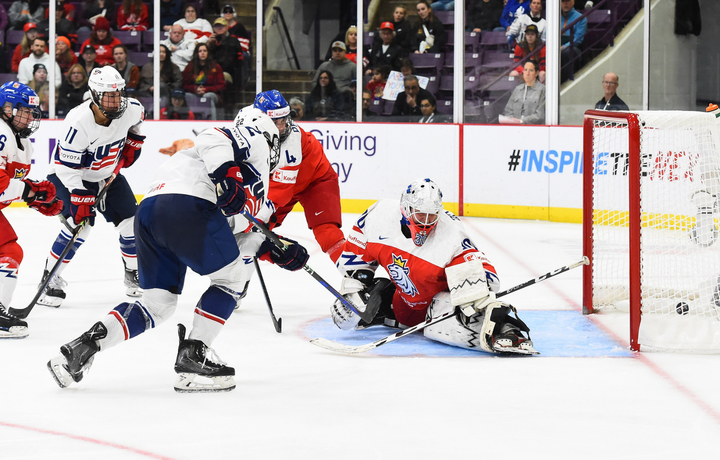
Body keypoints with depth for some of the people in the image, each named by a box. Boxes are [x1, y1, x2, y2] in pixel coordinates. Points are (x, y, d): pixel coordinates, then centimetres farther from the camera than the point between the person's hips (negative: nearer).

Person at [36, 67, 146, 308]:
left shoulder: (131, 109, -19)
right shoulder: (78, 122, -35)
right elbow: (68, 166, -30)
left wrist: (133, 142, 5)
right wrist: (80, 198, -32)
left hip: (108, 175, 6)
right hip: (70, 177, -6)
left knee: (131, 222, 0)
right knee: (80, 224, -23)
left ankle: (134, 275, 22)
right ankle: (50, 279, -10)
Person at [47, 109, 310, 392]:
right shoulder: (254, 139, 16)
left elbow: (233, 239, 36)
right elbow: (212, 138, -7)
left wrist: (276, 251, 32)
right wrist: (228, 176, -18)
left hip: (148, 210, 9)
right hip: (185, 206, -8)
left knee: (158, 305, 16)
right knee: (231, 276, 10)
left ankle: (82, 347, 5)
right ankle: (193, 357, 2)